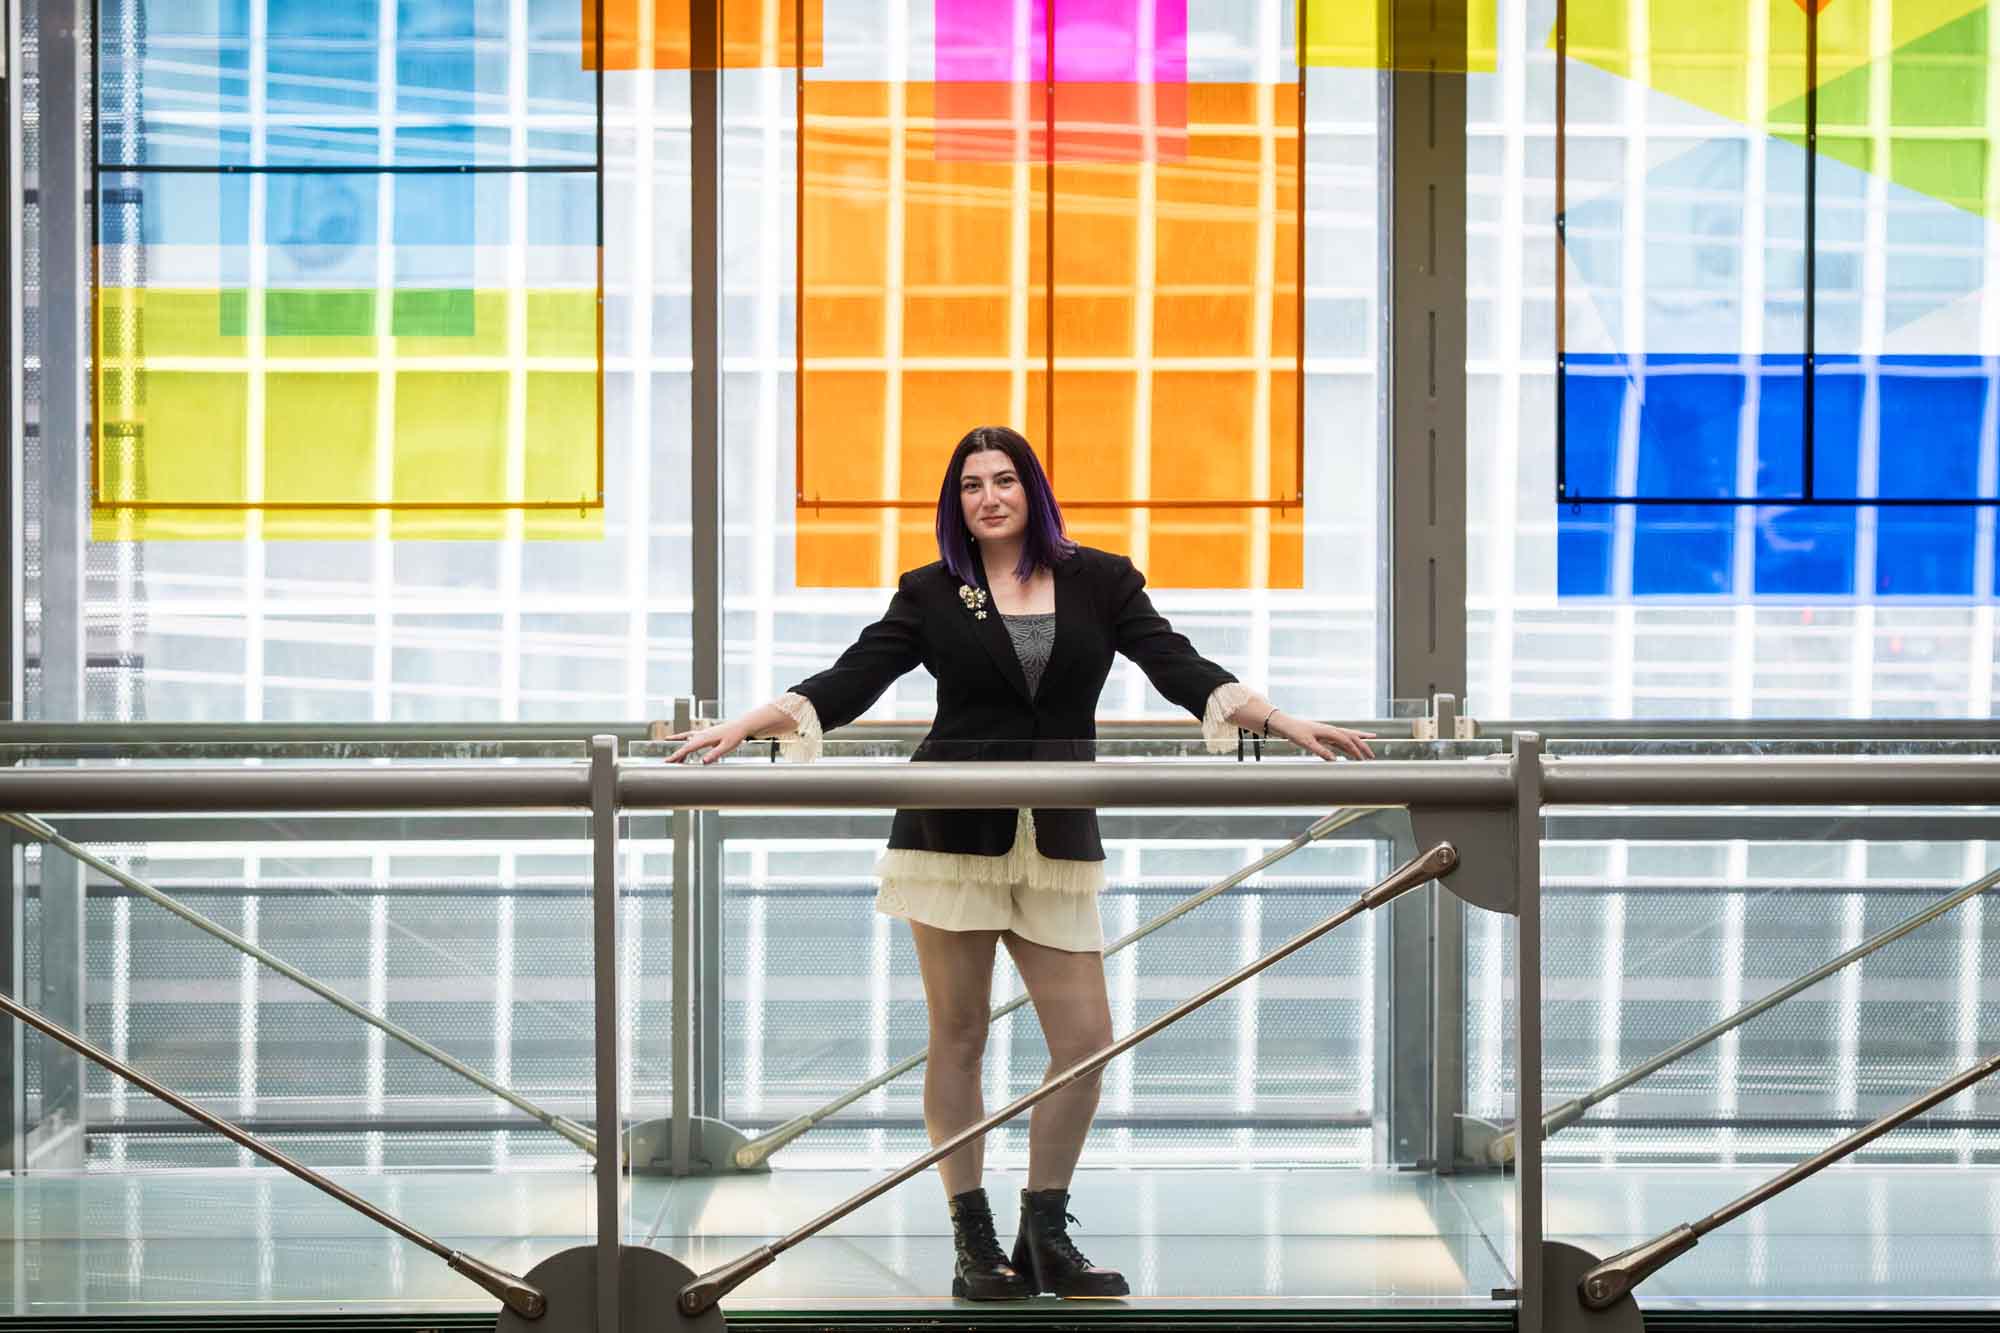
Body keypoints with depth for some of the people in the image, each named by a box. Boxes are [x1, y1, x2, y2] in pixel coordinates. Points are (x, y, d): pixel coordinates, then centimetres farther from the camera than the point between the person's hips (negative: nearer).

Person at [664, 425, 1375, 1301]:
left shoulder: (1100, 581, 8)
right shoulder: (931, 593, 5)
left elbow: (1181, 670, 1)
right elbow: (847, 685, 1)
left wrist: (1283, 722, -12)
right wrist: (742, 727, -12)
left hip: (1057, 841, 2)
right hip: (951, 834, -2)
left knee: (1085, 1039, -2)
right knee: (958, 1036, 2)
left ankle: (1045, 1236, 12)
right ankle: (974, 1243, 10)